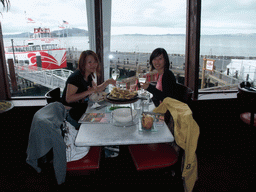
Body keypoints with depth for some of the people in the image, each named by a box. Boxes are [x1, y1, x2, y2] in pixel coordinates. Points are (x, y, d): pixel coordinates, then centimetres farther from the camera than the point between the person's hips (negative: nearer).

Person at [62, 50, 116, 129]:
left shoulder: (88, 76, 6)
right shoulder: (75, 77, -22)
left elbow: (97, 89, 18)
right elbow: (68, 99, -28)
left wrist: (107, 82, 0)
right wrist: (88, 92, -29)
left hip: (83, 110, 9)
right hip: (73, 116, -9)